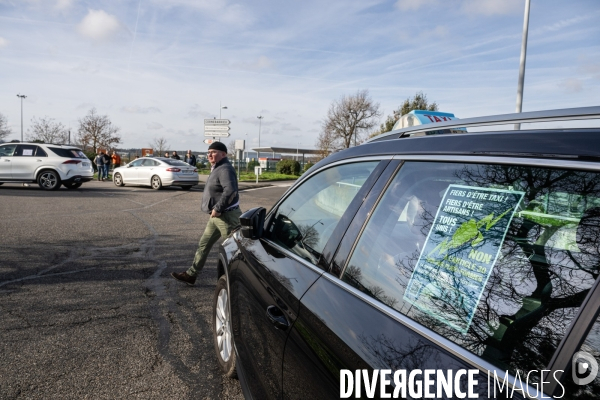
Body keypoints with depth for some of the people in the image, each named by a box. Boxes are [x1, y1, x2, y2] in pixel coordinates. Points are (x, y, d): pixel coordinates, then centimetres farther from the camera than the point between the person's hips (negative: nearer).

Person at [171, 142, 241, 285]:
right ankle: (191, 274, 26)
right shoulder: (217, 169, 16)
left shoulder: (225, 169, -18)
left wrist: (218, 208, -27)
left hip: (227, 216, -11)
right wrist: (216, 210, 12)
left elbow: (230, 191, -34)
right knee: (203, 245, 16)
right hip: (216, 216, 11)